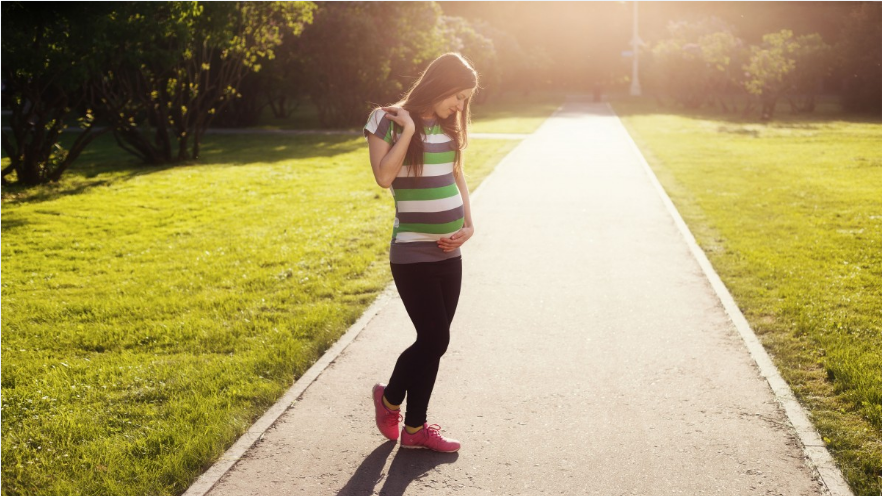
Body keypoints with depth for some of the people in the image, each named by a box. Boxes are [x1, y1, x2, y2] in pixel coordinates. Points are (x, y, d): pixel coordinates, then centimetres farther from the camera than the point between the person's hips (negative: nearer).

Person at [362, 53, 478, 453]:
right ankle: (389, 398, 20)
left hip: (449, 252, 7)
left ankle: (415, 428, 22)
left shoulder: (447, 127, 9)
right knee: (434, 339, -7)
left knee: (433, 341, 9)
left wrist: (468, 225, 6)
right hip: (413, 254, -7)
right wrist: (408, 129, -18)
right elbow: (384, 176, -20)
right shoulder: (389, 120, -8)